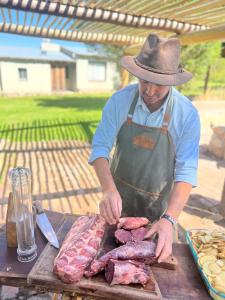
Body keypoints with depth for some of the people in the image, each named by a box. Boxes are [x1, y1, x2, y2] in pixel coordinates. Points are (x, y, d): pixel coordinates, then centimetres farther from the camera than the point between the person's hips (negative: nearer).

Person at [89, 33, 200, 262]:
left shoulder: (187, 114, -17)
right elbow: (100, 147, -15)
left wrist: (169, 219, -31)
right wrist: (109, 190, -32)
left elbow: (186, 170, -19)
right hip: (118, 199, 1)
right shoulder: (119, 100, -15)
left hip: (157, 205, 0)